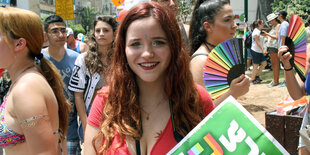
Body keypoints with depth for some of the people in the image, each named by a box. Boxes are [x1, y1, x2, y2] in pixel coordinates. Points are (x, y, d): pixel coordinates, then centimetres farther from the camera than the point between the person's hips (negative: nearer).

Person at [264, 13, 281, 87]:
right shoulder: (273, 26, 21)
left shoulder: (278, 25, -6)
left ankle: (276, 81, -5)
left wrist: (268, 34, -16)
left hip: (275, 47, -9)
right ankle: (275, 79, 15)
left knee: (276, 64, -7)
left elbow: (277, 37, -15)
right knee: (273, 64, 10)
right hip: (271, 46, 9)